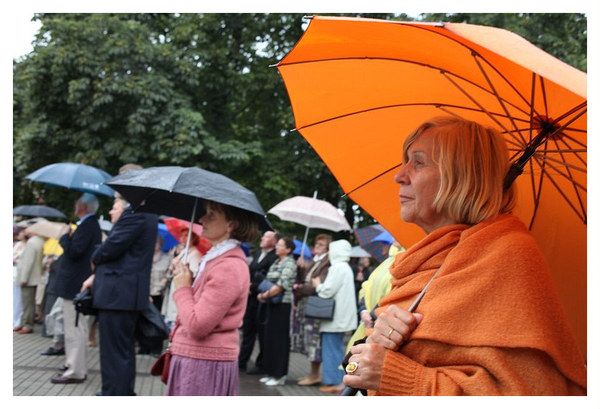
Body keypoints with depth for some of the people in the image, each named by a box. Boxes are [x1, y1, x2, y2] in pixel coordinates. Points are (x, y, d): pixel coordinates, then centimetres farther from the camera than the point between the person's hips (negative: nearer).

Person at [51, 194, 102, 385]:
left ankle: (75, 372, -2)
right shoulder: (92, 225, 14)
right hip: (80, 285, 11)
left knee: (74, 330, -6)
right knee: (78, 329, 16)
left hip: (74, 287, -11)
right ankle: (78, 368, 24)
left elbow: (74, 251, -25)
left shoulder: (86, 226, -18)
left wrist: (65, 237, -10)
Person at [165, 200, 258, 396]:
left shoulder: (229, 267, -19)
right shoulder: (215, 258, 13)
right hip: (190, 360, 10)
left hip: (206, 365, -10)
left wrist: (182, 288, -9)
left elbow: (197, 326, -23)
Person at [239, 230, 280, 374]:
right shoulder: (258, 253, 16)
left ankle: (261, 365, 9)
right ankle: (242, 362, 20)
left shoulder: (275, 258, -12)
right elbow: (249, 271, 16)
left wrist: (252, 288, -13)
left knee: (262, 333, 1)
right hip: (250, 297, 8)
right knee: (248, 331, 13)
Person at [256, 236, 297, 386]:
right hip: (272, 304, 8)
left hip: (282, 305, -8)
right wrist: (263, 295, 2)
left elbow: (281, 285, -19)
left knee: (278, 339, -3)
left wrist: (265, 295, -12)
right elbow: (268, 281, 19)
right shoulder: (276, 263, 14)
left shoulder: (289, 264, -11)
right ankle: (271, 372, 19)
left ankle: (279, 375, 4)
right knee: (269, 338, 10)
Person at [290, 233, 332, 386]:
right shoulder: (312, 261, 17)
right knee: (308, 339, 12)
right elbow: (303, 279, 17)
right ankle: (313, 373, 20)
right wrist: (300, 267, 0)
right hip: (305, 303, 9)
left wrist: (300, 289, -10)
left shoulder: (328, 263, -11)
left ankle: (314, 375, 8)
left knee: (313, 338, -3)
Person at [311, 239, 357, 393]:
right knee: (337, 349, 15)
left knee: (331, 350, -4)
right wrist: (321, 286, 15)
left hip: (335, 317, -10)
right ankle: (338, 380, 20)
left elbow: (327, 291, -19)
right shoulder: (345, 267, 16)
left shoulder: (337, 267, -16)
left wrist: (317, 285, -1)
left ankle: (332, 382, -1)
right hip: (341, 316, 10)